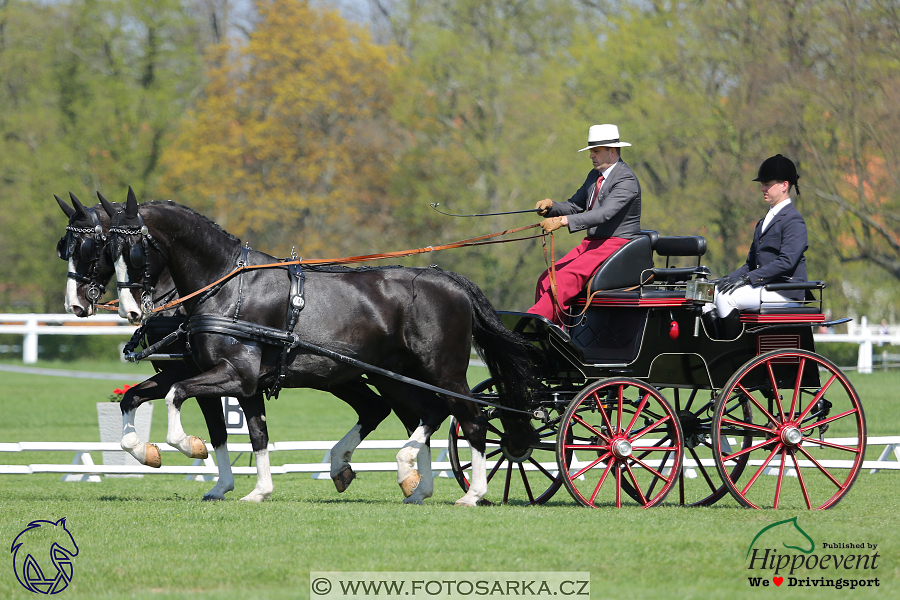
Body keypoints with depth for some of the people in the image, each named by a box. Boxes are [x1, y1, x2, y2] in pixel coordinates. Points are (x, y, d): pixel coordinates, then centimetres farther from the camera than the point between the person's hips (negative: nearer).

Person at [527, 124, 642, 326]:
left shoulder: (626, 180, -15)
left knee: (566, 278, -28)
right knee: (547, 279, -9)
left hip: (616, 244, -9)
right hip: (591, 242, 9)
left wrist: (563, 221, -35)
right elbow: (574, 206, 21)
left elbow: (604, 214, -27)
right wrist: (551, 206, -3)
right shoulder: (595, 176, 16)